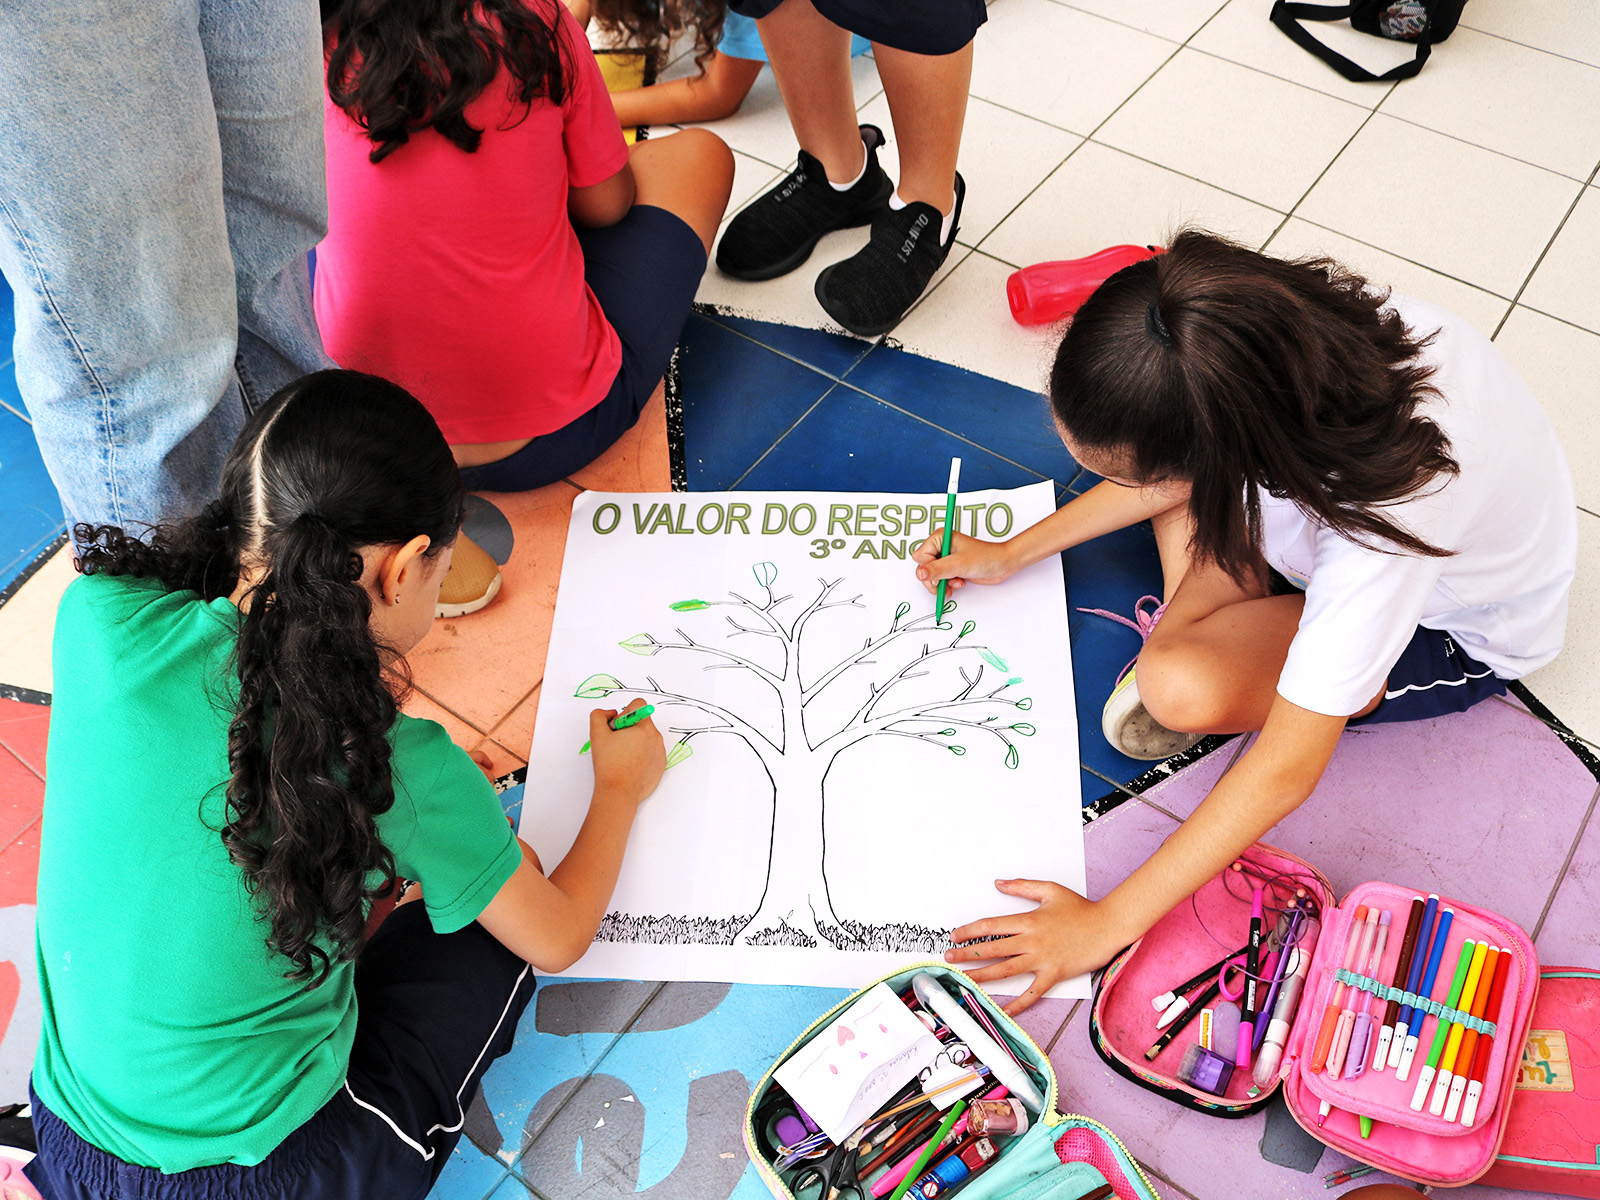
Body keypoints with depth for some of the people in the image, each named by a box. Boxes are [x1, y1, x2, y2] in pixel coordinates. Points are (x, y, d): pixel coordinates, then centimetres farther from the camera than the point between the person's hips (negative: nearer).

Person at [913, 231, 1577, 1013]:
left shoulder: (1377, 519, -45)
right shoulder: (1271, 321, -29)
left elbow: (1287, 769, -37)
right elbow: (1181, 465, -6)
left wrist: (1109, 923, -30)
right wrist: (1015, 553, -2)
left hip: (1457, 626, -6)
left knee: (1181, 689, -31)